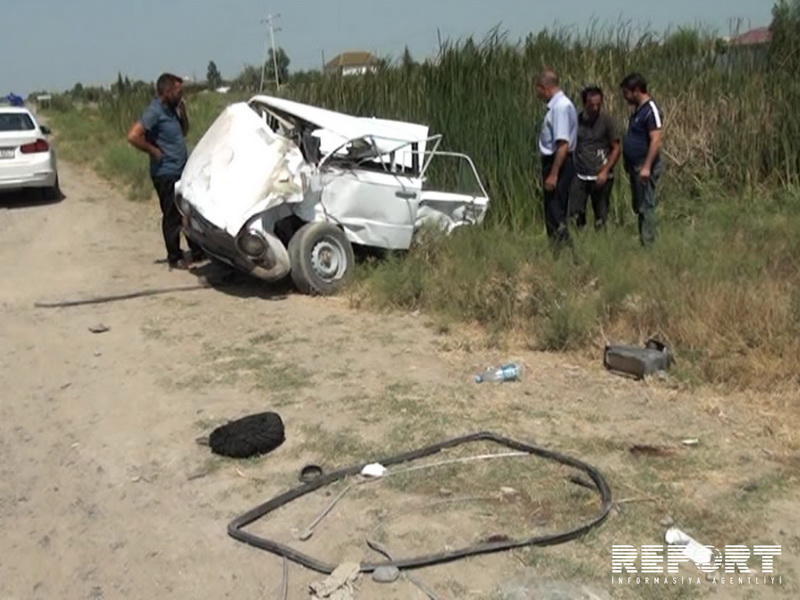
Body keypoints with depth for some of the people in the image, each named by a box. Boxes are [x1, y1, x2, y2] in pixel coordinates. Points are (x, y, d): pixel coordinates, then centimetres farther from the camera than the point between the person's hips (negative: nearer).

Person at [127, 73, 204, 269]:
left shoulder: (172, 109, 10)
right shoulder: (155, 111, -17)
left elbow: (184, 132, 22)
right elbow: (133, 136, -26)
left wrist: (183, 113, 5)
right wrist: (155, 152, -17)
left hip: (181, 171, 9)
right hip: (166, 174, -9)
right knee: (172, 216, 0)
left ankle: (197, 251, 26)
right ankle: (174, 258, 11)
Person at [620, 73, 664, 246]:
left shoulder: (651, 110, -14)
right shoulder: (637, 110, 14)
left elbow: (656, 141, -20)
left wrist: (647, 167, -24)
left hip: (645, 168, -9)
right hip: (635, 166, 9)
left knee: (646, 207, -7)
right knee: (638, 206, 13)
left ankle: (648, 243, -3)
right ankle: (642, 238, 19)